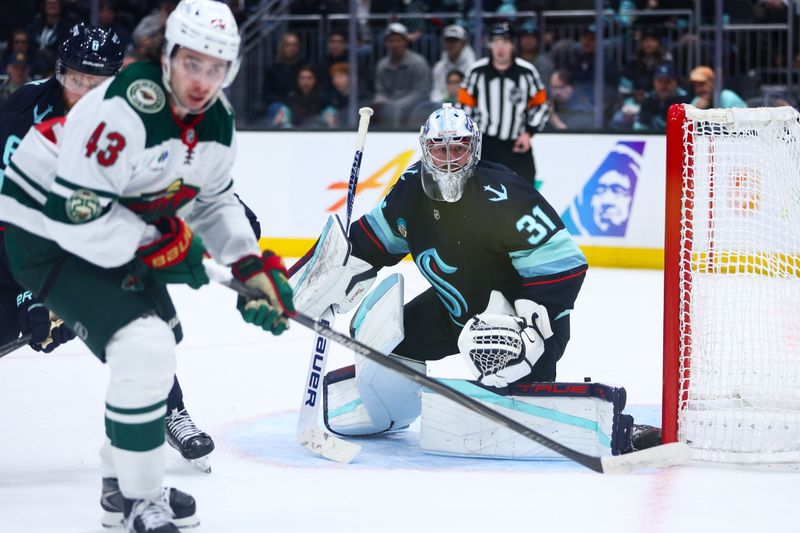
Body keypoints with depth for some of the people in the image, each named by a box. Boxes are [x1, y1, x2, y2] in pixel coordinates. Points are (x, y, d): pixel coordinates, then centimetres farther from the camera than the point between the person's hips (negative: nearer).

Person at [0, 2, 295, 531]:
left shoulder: (219, 121, -3)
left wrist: (254, 267, 1)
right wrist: (160, 244, -24)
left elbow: (215, 200, 13)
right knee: (144, 347, -22)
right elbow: (73, 212, -33)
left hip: (120, 232, 10)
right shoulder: (125, 110, -32)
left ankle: (124, 480, 41)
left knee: (162, 338, 22)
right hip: (47, 235, -10)